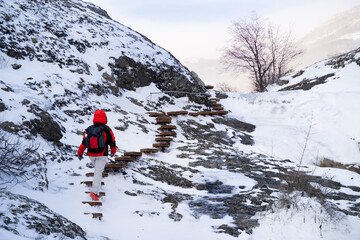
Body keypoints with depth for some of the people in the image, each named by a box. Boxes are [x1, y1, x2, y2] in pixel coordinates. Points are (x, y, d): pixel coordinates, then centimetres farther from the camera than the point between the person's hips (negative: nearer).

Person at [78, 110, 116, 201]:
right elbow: (112, 142, -2)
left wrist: (80, 153, 6)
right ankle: (94, 191, -23)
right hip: (102, 156, -4)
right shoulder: (106, 129, -11)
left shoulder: (89, 129, 0)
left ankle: (97, 180, 48)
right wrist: (113, 151, 15)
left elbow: (83, 143, -1)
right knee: (98, 172, -9)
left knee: (97, 168, 31)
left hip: (91, 155, 4)